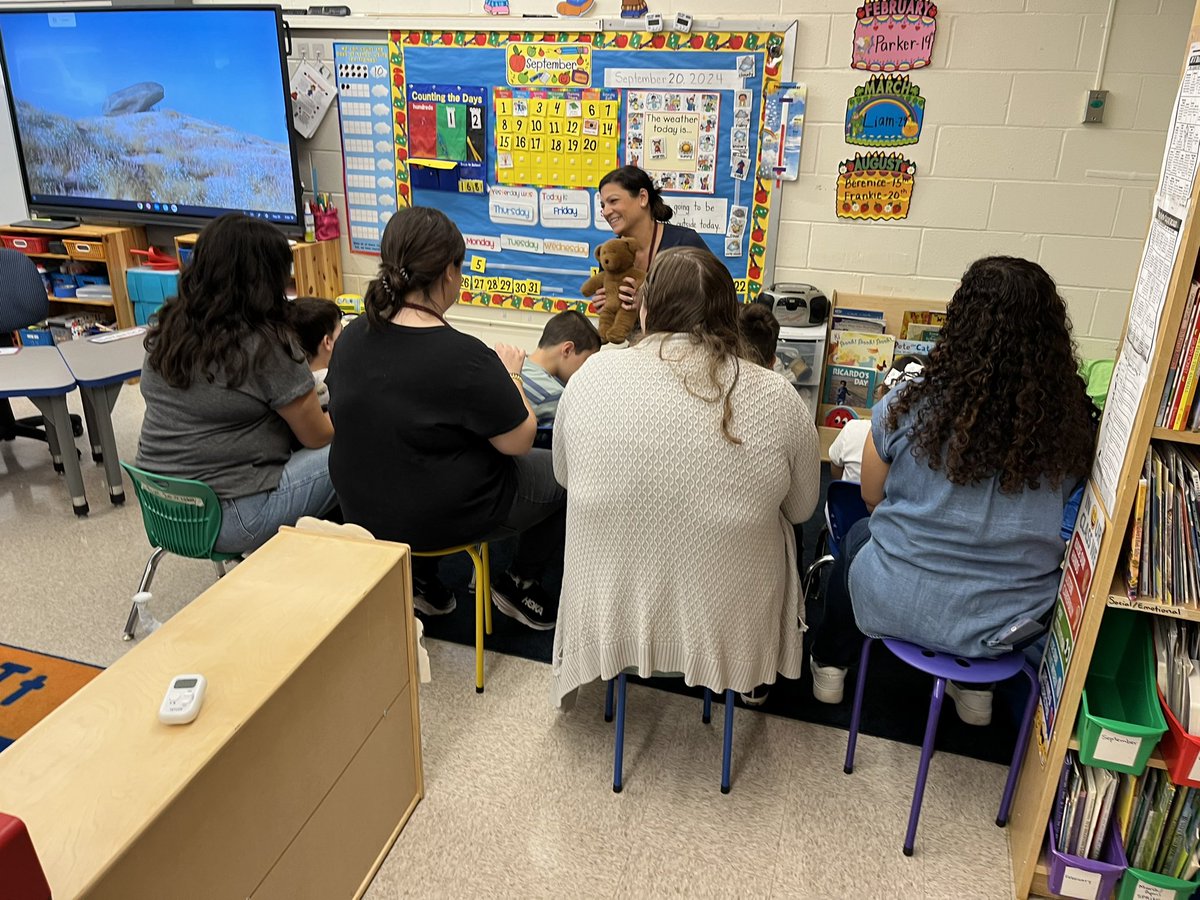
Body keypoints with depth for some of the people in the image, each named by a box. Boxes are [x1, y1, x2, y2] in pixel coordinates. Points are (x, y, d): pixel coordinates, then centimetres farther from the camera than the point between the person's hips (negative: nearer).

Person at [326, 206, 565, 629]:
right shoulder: (464, 357, -28)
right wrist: (509, 374, -1)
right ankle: (520, 583, 23)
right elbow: (518, 441, -17)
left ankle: (420, 576, 28)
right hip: (444, 519, -7)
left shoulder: (351, 337, -6)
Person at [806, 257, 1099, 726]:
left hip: (899, 608, -2)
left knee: (858, 535, 29)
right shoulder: (1073, 420, -15)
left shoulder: (909, 406, -21)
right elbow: (1045, 512, 3)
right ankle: (974, 685, 43)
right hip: (1013, 626, 3)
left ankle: (830, 664, 47)